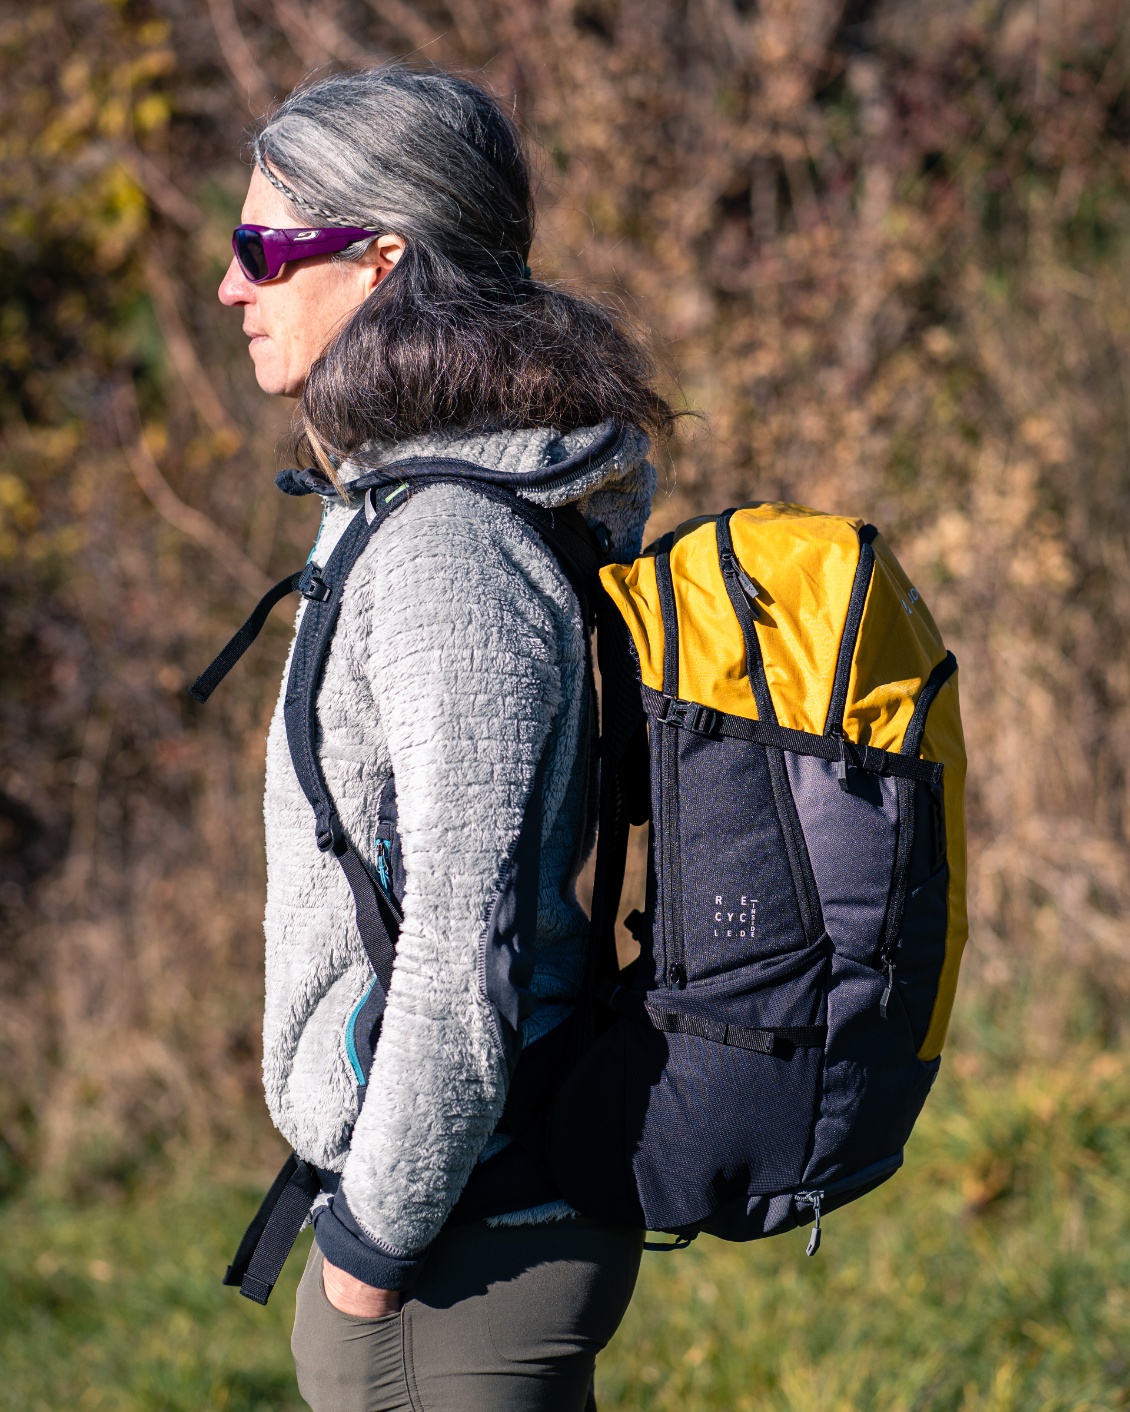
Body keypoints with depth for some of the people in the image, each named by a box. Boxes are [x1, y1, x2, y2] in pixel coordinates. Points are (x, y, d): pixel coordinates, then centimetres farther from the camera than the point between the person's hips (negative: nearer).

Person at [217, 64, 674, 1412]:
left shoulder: (451, 549, -21)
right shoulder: (414, 506, 9)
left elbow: (465, 948, -24)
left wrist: (371, 1240, -15)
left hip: (461, 1242, -9)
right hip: (503, 1203, 9)